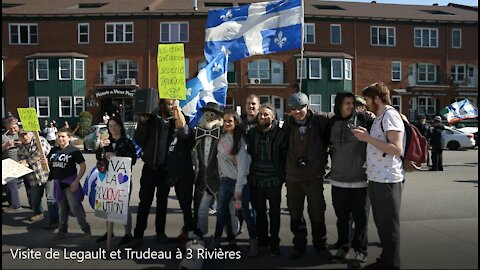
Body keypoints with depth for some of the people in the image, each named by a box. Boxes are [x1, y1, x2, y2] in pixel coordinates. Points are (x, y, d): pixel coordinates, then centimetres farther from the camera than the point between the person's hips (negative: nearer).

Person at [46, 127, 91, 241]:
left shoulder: (74, 151, -10)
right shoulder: (54, 150, 6)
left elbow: (83, 167, -10)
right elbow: (48, 164, 18)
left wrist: (76, 181, -16)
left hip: (70, 183, -6)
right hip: (58, 182, 6)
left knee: (75, 208, -7)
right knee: (62, 208, 17)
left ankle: (86, 230, 5)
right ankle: (62, 230, 31)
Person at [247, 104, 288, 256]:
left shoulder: (279, 134, -8)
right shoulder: (252, 133, 2)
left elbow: (286, 156, -2)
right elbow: (249, 154, 11)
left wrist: (283, 176, -2)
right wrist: (248, 172, 8)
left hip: (274, 181, -3)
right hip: (255, 181, 3)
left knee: (274, 214, 10)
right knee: (260, 213, 15)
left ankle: (274, 243, 24)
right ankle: (262, 240, 31)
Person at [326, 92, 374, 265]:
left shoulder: (363, 119, -4)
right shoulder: (332, 123, 5)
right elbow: (327, 143, 18)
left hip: (360, 179, -2)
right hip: (338, 179, 3)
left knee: (361, 217, 6)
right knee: (341, 217, 13)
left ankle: (360, 249, 22)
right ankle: (343, 246, 29)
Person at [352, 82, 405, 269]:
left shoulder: (390, 115, -12)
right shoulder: (379, 118, 16)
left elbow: (396, 149, -21)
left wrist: (367, 138, -20)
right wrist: (366, 135, 8)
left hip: (387, 180, -9)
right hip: (376, 178, 9)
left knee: (389, 226, 1)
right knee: (381, 223, 17)